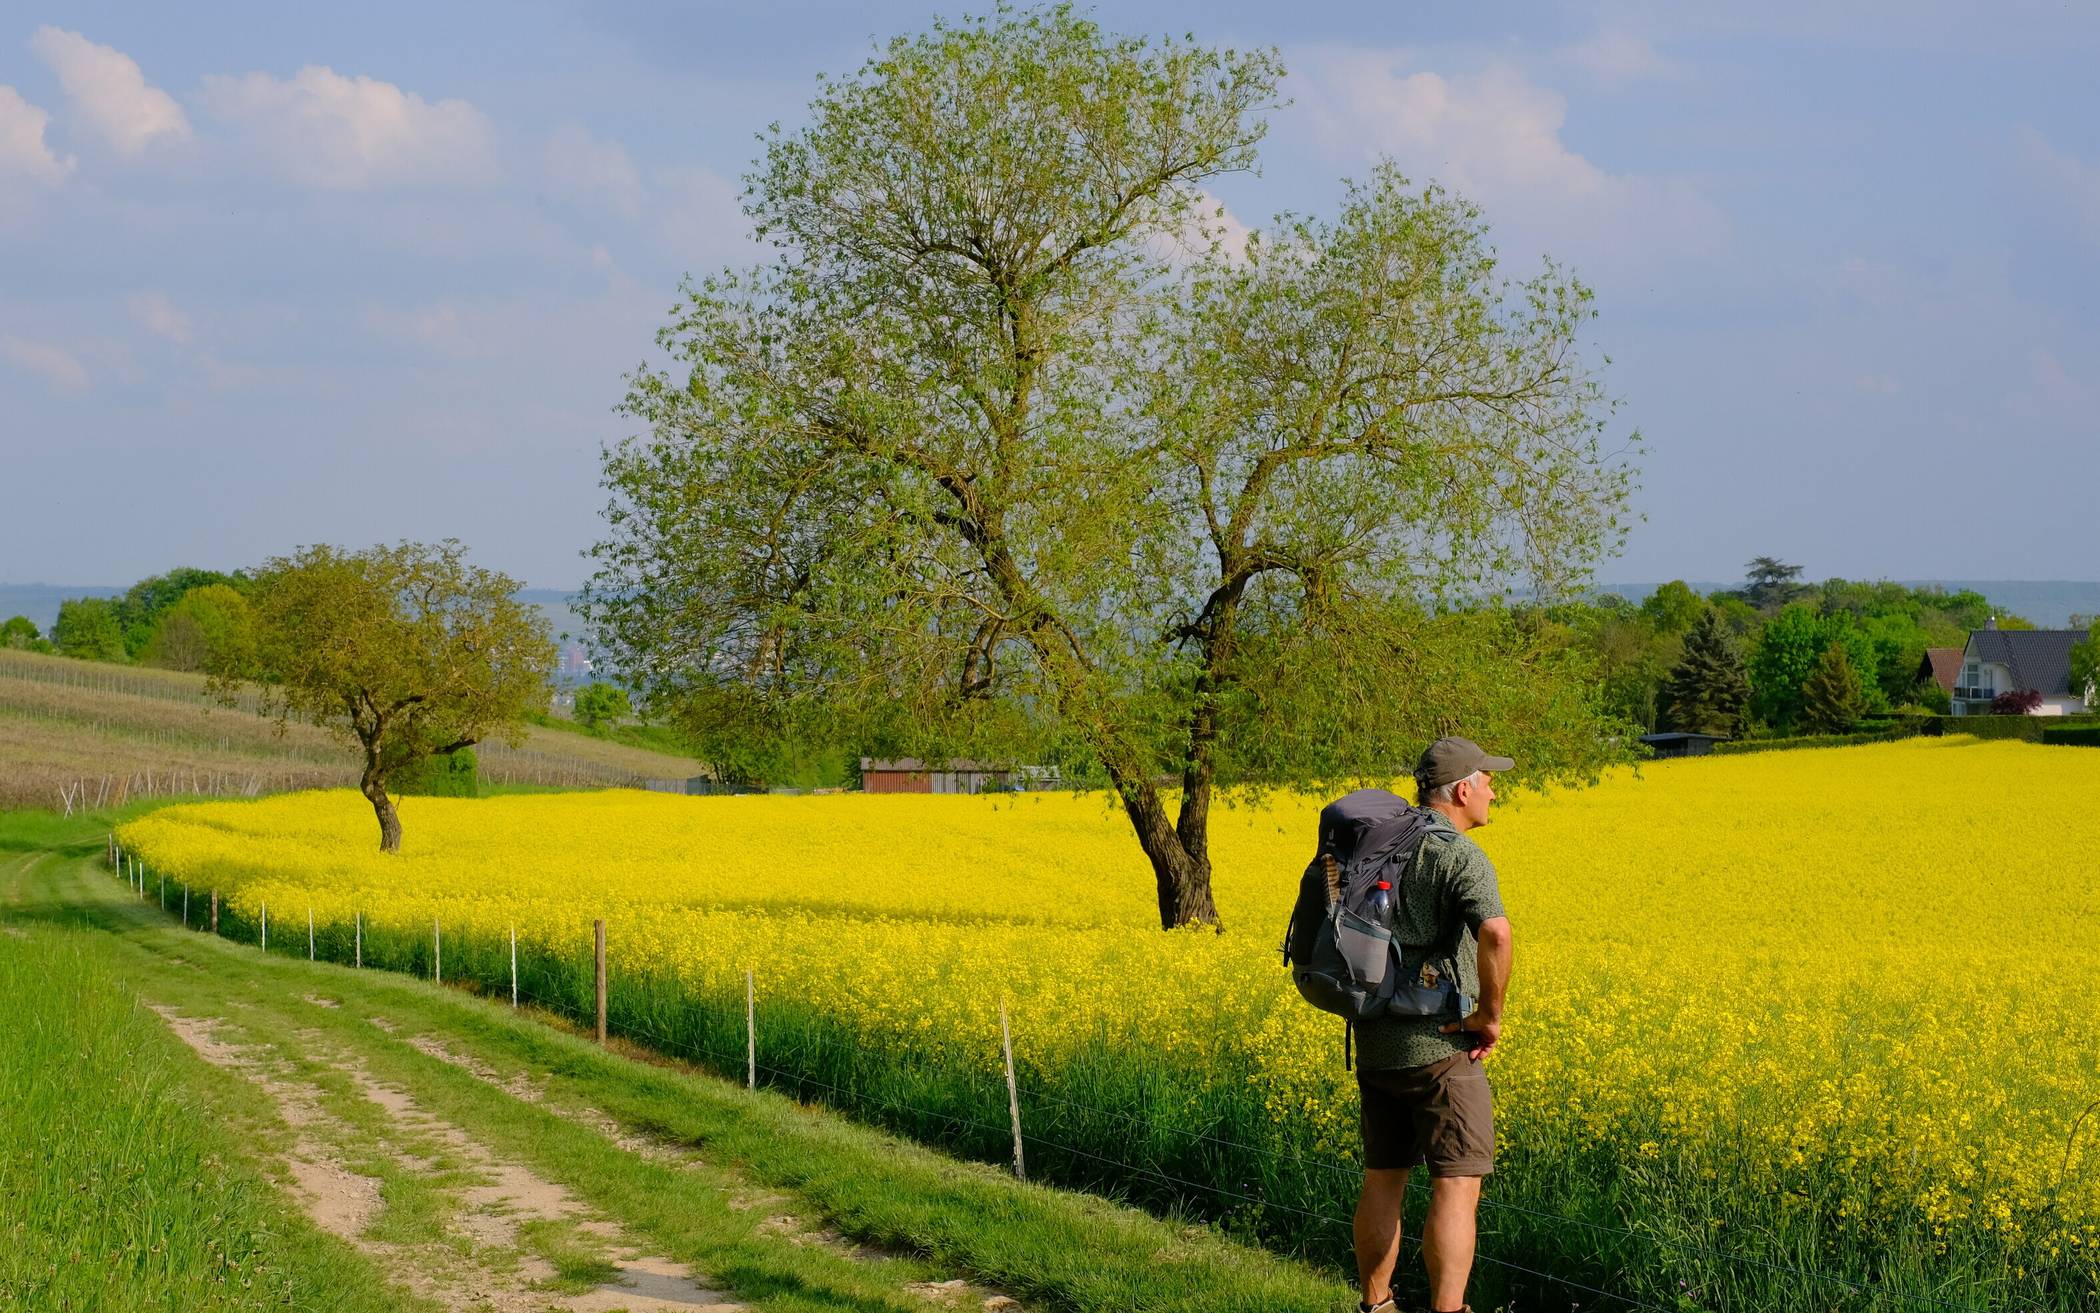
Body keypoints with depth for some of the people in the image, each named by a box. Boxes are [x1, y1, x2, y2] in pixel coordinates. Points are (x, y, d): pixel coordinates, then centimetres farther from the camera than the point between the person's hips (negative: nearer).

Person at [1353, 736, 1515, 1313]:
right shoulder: (1460, 856, -15)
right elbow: (1494, 933, -33)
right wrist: (1491, 1014, -19)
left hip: (1375, 1044, 7)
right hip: (1440, 1046, -7)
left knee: (1383, 1180, 16)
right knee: (1456, 1187, -5)